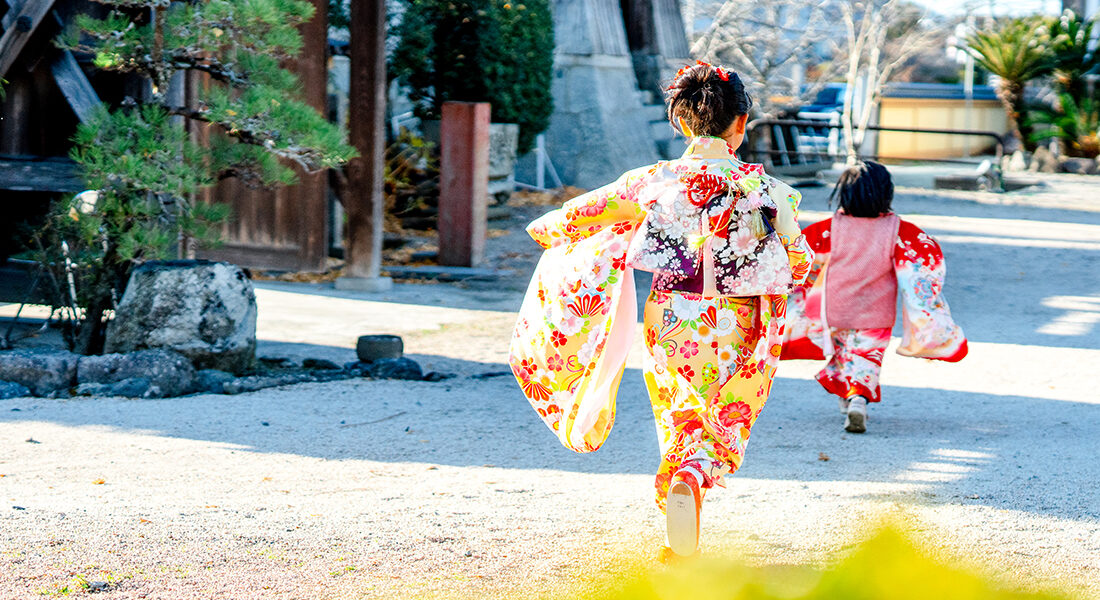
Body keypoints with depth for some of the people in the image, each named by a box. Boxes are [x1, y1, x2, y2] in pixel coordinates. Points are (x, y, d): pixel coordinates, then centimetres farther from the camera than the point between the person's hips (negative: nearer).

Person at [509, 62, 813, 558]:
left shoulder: (654, 182, -6)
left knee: (678, 422, 18)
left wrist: (548, 228, 26)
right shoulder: (763, 189, -8)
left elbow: (584, 211, 4)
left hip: (671, 318, 1)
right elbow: (798, 264, 0)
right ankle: (692, 479, -22)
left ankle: (679, 549, 14)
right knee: (725, 428, 12)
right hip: (736, 328, -1)